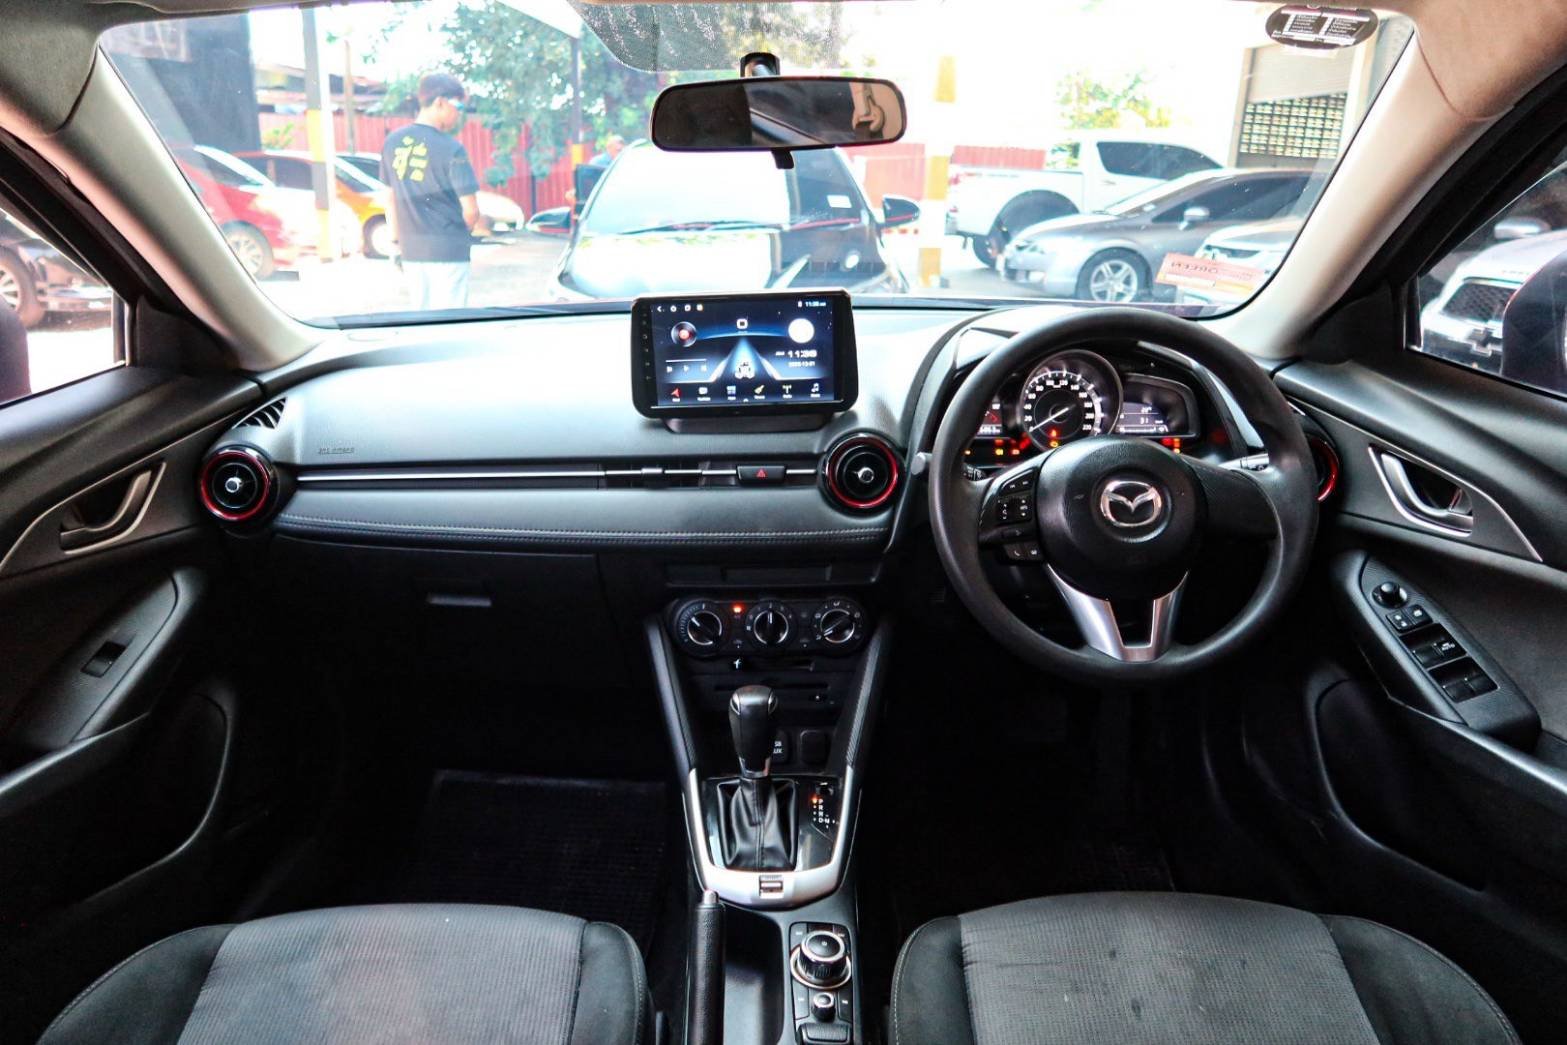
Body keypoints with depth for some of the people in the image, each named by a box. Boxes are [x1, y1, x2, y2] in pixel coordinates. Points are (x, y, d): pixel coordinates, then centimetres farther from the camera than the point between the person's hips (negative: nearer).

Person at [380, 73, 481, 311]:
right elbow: (471, 210, -11)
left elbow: (390, 200, 11)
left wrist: (396, 241, 19)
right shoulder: (451, 148, -11)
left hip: (410, 249, 6)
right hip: (447, 250, -6)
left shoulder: (393, 142, 6)